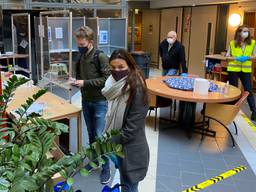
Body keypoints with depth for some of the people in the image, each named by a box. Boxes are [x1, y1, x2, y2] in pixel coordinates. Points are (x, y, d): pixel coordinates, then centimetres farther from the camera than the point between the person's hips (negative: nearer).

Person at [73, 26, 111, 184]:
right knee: (91, 134, 16)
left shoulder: (101, 57, -15)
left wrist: (85, 83, -21)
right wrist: (76, 81, -4)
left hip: (100, 101, -6)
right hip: (86, 101, 6)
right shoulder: (81, 58, 5)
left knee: (100, 136, -2)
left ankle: (106, 168, 12)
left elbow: (107, 79, -19)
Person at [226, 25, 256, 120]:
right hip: (233, 69, 0)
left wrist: (248, 57, -16)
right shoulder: (232, 43, -1)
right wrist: (236, 58, -15)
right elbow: (227, 56, 2)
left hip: (246, 70, 0)